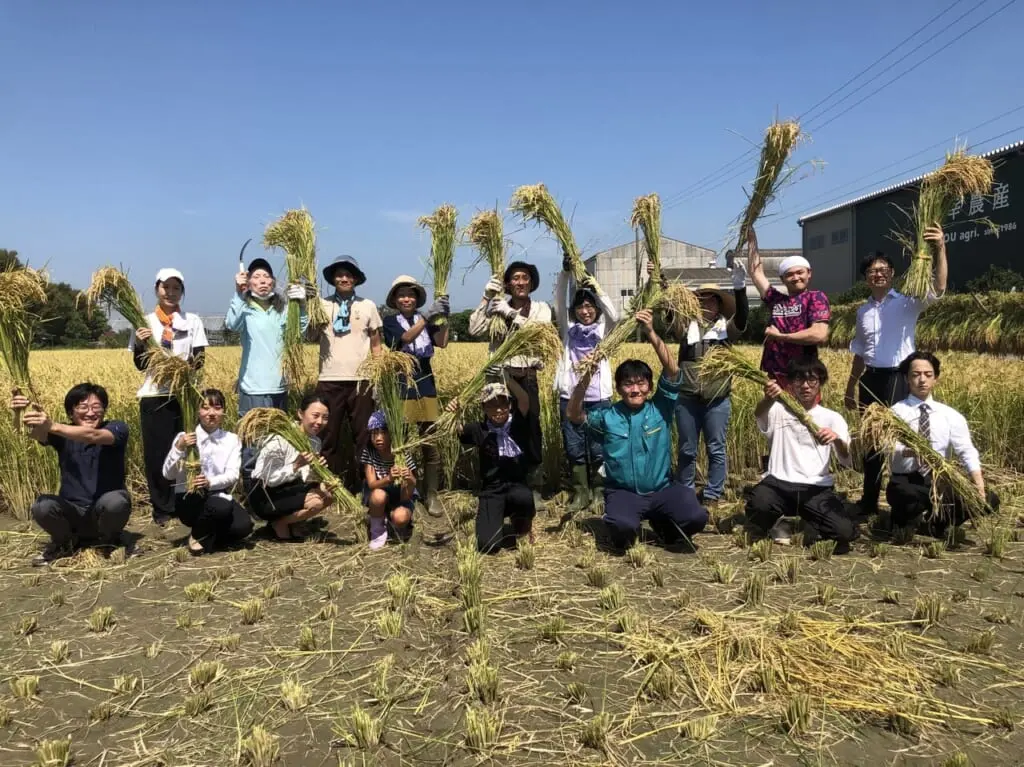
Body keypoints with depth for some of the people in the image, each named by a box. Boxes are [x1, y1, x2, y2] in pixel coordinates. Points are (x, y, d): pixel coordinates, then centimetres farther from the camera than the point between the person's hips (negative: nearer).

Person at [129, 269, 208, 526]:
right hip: (155, 395, 0)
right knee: (157, 454, 2)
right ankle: (162, 508, 14)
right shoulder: (145, 322, 6)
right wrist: (139, 344, -16)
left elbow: (200, 359, -1)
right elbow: (140, 365, 5)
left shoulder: (193, 321, 6)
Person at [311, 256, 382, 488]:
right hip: (330, 381, 0)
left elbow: (376, 345, 11)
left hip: (360, 381, 0)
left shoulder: (368, 306, 8)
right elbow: (312, 333, -9)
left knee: (364, 437, 4)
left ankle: (363, 486, 15)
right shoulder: (322, 305, 6)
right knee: (330, 437, 6)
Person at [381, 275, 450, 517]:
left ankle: (431, 495, 11)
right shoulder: (391, 321, 2)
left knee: (431, 444, 2)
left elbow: (442, 342, -5)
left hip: (425, 385, 3)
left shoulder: (425, 320, 10)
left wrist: (444, 318, -18)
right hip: (401, 387, -3)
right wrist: (428, 316, -26)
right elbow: (406, 338, -17)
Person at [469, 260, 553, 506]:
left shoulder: (541, 308, 7)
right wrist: (486, 299, -9)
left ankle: (534, 488, 10)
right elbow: (475, 330, -4)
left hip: (526, 377, -1)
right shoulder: (498, 306, 9)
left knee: (531, 431, -1)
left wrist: (511, 313, -16)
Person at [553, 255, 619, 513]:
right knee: (574, 450, 7)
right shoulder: (568, 328, 8)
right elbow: (559, 303, -5)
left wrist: (598, 290, -23)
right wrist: (565, 273, -19)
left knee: (599, 449, 2)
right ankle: (580, 493, 18)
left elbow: (615, 316, -13)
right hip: (570, 398, 1)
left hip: (598, 398, -1)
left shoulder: (603, 328, 7)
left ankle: (599, 492, 15)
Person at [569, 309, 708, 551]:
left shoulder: (660, 409, -1)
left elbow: (672, 370, -12)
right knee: (622, 525, -34)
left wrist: (651, 333, -21)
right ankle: (625, 537, 6)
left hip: (663, 489, 2)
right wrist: (586, 378, -24)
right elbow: (573, 415, -13)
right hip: (623, 492, -2)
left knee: (696, 518, -23)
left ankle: (661, 524, 12)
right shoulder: (607, 416, -1)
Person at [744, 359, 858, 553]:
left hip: (817, 488, 2)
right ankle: (756, 534, 2)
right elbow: (759, 414, -17)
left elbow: (847, 461, 0)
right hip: (779, 484, -1)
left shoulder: (832, 418, 13)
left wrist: (837, 439, -23)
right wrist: (769, 400, -41)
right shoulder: (778, 411, 10)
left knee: (844, 532, -23)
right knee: (759, 502, -36)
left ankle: (809, 526, 14)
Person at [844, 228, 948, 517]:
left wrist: (940, 250, -36)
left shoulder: (907, 304, -3)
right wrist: (851, 387, 20)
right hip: (871, 380, 5)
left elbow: (938, 288, -23)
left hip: (899, 378, -5)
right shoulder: (862, 312, 11)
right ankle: (869, 501, 25)